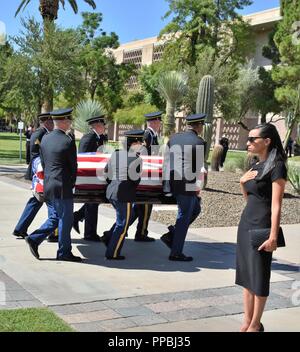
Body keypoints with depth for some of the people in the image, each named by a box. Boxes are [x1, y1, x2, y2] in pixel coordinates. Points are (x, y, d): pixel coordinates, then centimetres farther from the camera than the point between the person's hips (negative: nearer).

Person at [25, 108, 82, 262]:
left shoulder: (45, 139, 6)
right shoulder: (68, 141, -15)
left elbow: (43, 163, 12)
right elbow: (73, 166, -6)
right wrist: (72, 183, 10)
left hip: (48, 185, 8)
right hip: (62, 187, -8)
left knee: (56, 216, 20)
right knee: (65, 219, 4)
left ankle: (34, 239, 12)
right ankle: (64, 252, 13)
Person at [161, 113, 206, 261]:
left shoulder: (173, 138, 9)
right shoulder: (199, 143, -8)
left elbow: (165, 162, 11)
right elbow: (199, 167, -6)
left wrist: (165, 183, 16)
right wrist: (197, 188, 5)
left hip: (171, 182, 7)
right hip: (187, 184, -7)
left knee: (195, 209, 24)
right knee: (184, 217, 5)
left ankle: (171, 235, 17)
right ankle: (176, 253, 12)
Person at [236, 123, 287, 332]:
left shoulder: (276, 167, -12)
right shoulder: (256, 166, 12)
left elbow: (276, 205, -17)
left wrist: (273, 236, -21)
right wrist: (243, 182, 3)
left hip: (262, 226, -8)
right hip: (246, 223, 8)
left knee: (259, 276, 1)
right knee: (246, 274, 11)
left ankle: (256, 325, 13)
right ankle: (247, 321, 21)